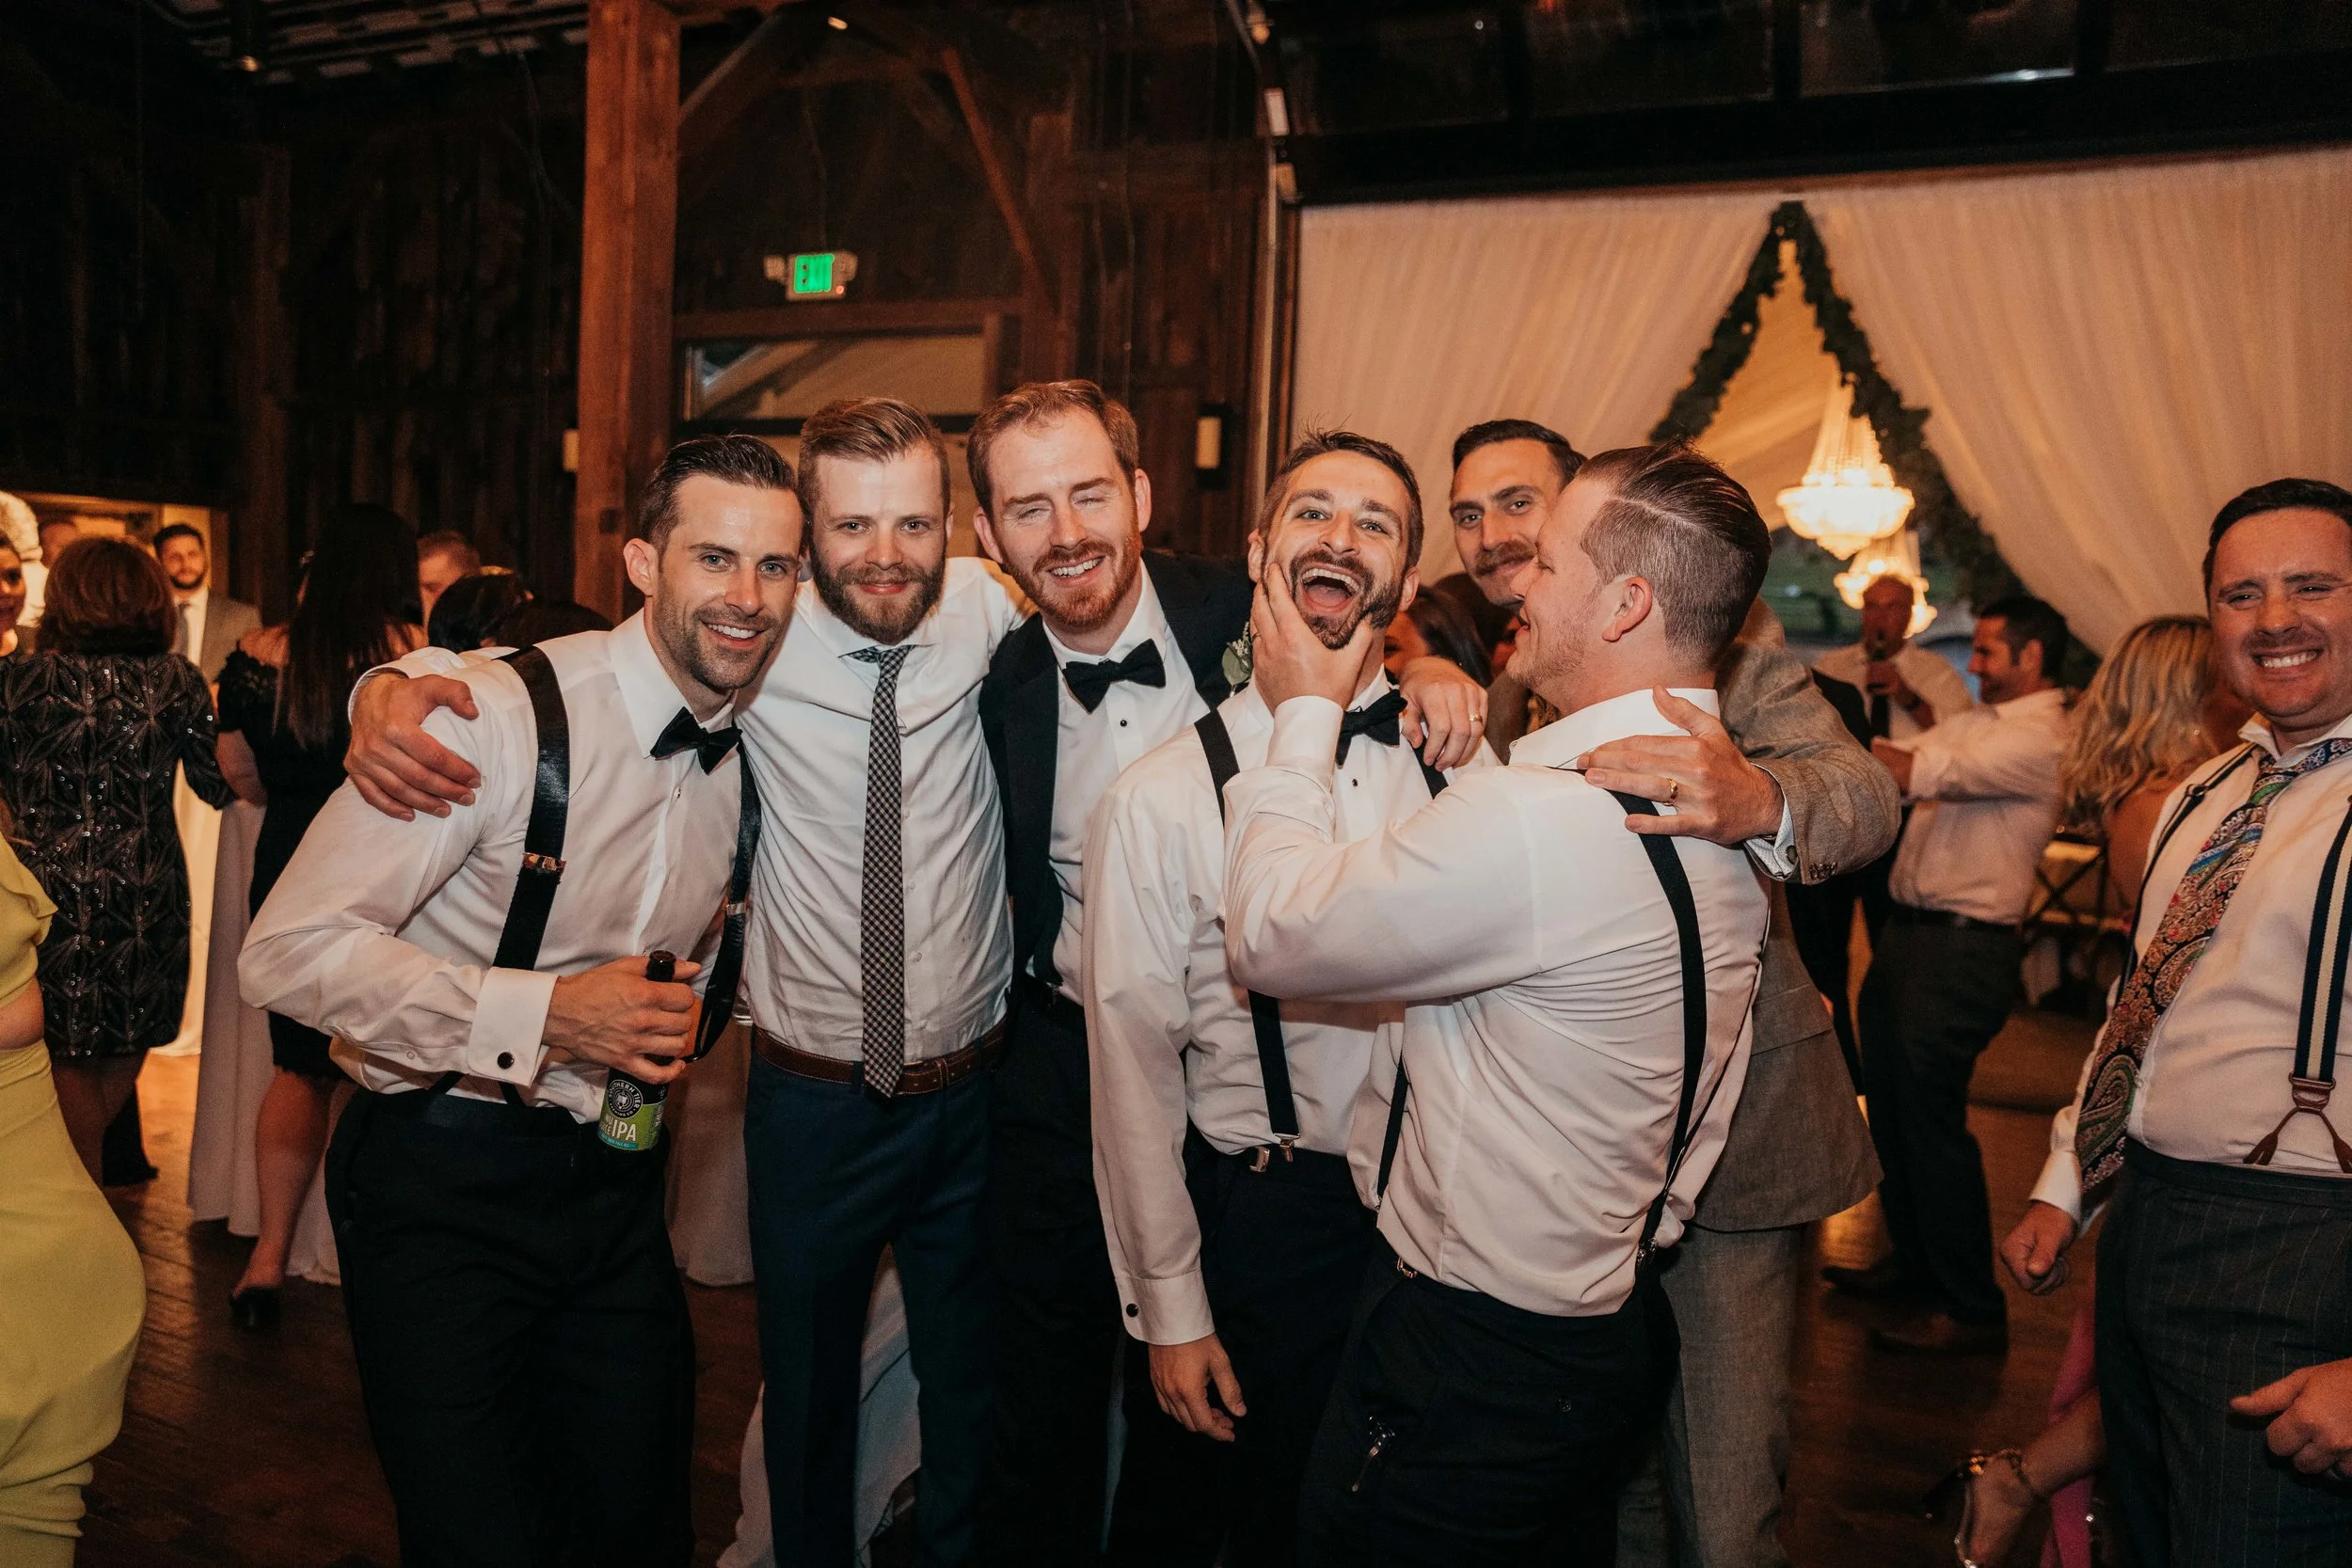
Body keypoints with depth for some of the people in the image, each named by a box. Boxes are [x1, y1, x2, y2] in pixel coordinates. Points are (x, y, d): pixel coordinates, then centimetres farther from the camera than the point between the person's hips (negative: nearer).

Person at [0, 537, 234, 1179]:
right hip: (148, 896, 1)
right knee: (125, 1054, 18)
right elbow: (219, 786, 2)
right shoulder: (177, 680, -3)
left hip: (52, 887, -1)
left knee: (66, 1058, 13)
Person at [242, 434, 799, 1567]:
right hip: (442, 1186, -5)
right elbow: (289, 952, -21)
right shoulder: (501, 714, -19)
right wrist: (542, 1014, -26)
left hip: (614, 1185, 6)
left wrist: (667, 1038, 6)